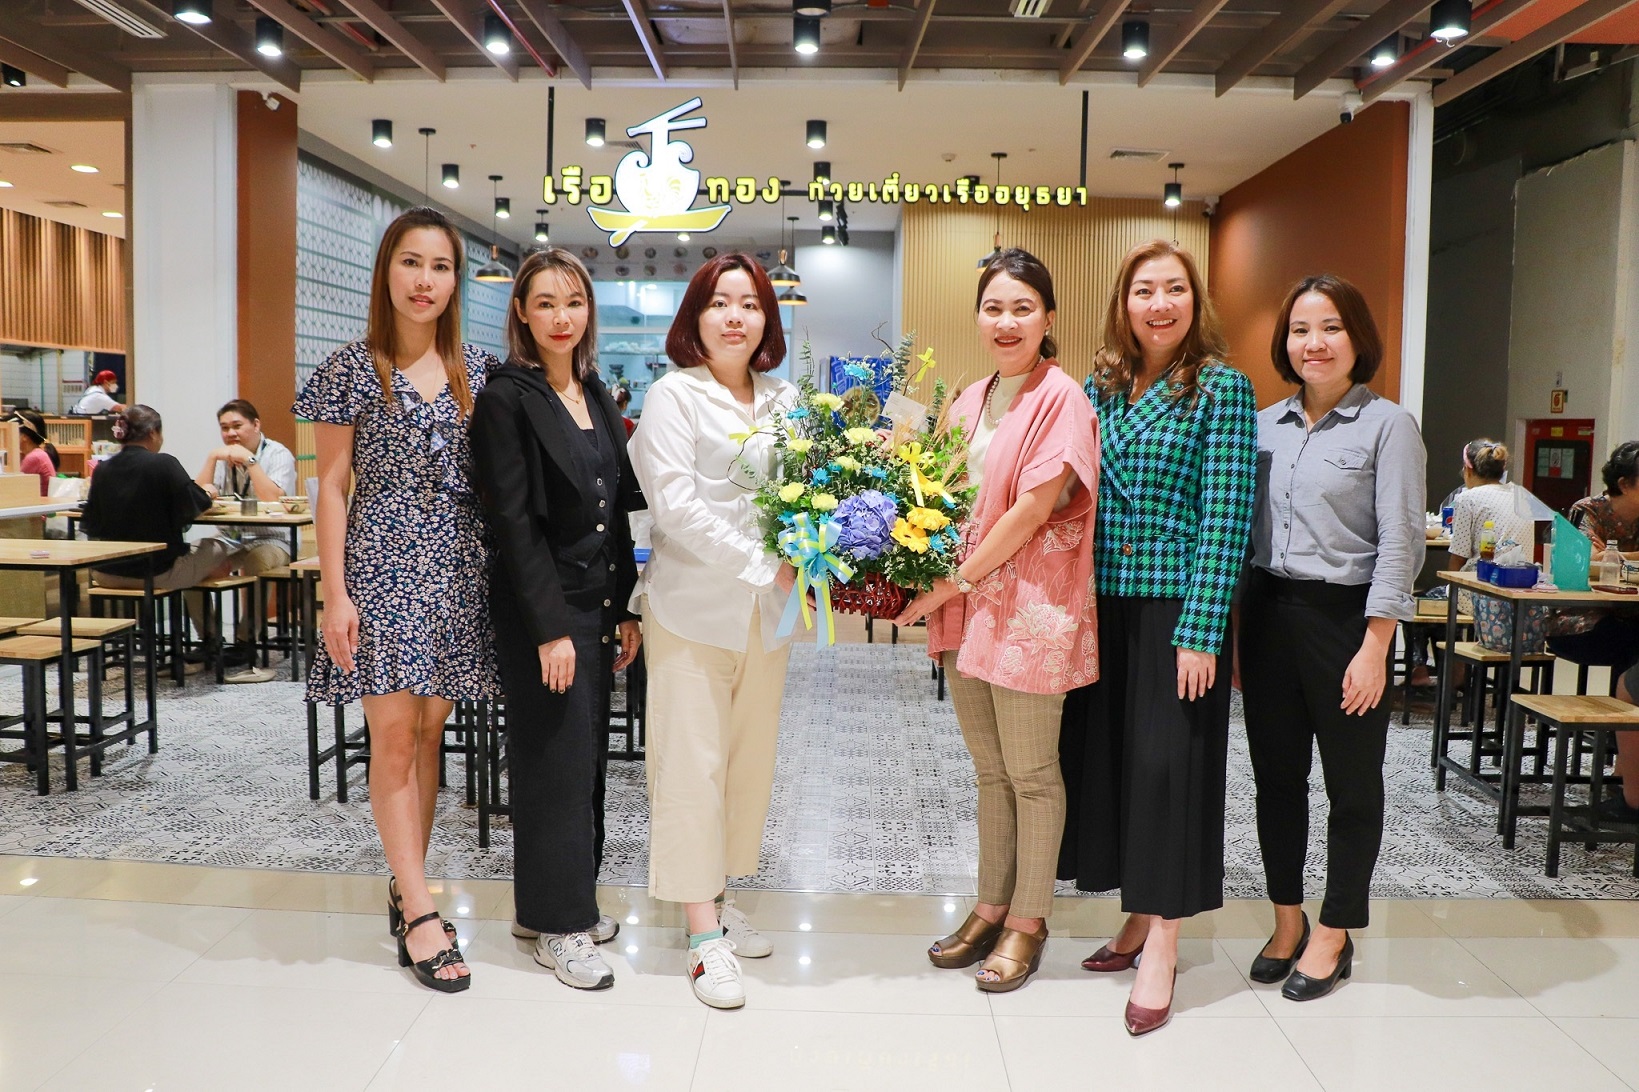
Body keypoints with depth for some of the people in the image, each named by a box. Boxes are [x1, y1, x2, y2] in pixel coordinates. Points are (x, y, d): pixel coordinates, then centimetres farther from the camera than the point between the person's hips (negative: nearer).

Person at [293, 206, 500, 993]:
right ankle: (420, 913, 3)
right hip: (383, 560, -3)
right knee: (393, 732, -4)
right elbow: (331, 485, -1)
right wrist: (335, 593, -7)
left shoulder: (478, 370, 7)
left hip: (459, 565, 3)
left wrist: (507, 570, 4)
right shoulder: (352, 368, -1)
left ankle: (405, 885, 22)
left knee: (429, 730, 9)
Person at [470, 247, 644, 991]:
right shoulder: (506, 398, -9)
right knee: (555, 759, 0)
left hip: (598, 604, 7)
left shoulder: (595, 395, 12)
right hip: (541, 610, -7)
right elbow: (512, 521, -14)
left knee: (585, 755, 13)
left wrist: (625, 609, 12)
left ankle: (568, 898, 28)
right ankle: (557, 923, 14)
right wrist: (550, 626, -17)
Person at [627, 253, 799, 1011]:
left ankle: (716, 900, 26)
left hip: (765, 609, 6)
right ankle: (705, 938, 5)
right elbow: (676, 503, -14)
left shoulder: (783, 400, 11)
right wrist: (763, 566, -17)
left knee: (750, 757, 10)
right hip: (692, 606, -5)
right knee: (693, 761, -2)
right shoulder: (673, 395, -5)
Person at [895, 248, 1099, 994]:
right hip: (966, 606, 7)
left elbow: (1030, 512, -16)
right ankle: (991, 907, 29)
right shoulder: (970, 402, 13)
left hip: (1029, 609, -7)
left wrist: (953, 583, -13)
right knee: (991, 770, 16)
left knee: (1031, 772, 5)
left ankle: (1027, 921, 20)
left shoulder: (1061, 398, -9)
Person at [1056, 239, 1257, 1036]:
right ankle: (1138, 919, 26)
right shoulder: (1099, 387, 10)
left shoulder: (1221, 388, -5)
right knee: (1105, 751, 10)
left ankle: (1161, 948, 11)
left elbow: (1226, 515, -11)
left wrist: (1202, 631, -16)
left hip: (1178, 604, -5)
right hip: (1105, 603, 5)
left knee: (1167, 760, -2)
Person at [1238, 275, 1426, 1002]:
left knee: (1351, 783, 7)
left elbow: (1400, 542, -10)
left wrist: (1374, 648, -14)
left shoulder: (1388, 426, -5)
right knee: (1275, 775, 12)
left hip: (1343, 617, -4)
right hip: (1267, 614, 5)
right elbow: (1245, 532, 11)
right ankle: (1287, 922, 27)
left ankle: (1333, 936, 22)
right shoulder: (1266, 425, 8)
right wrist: (1235, 630, 7)